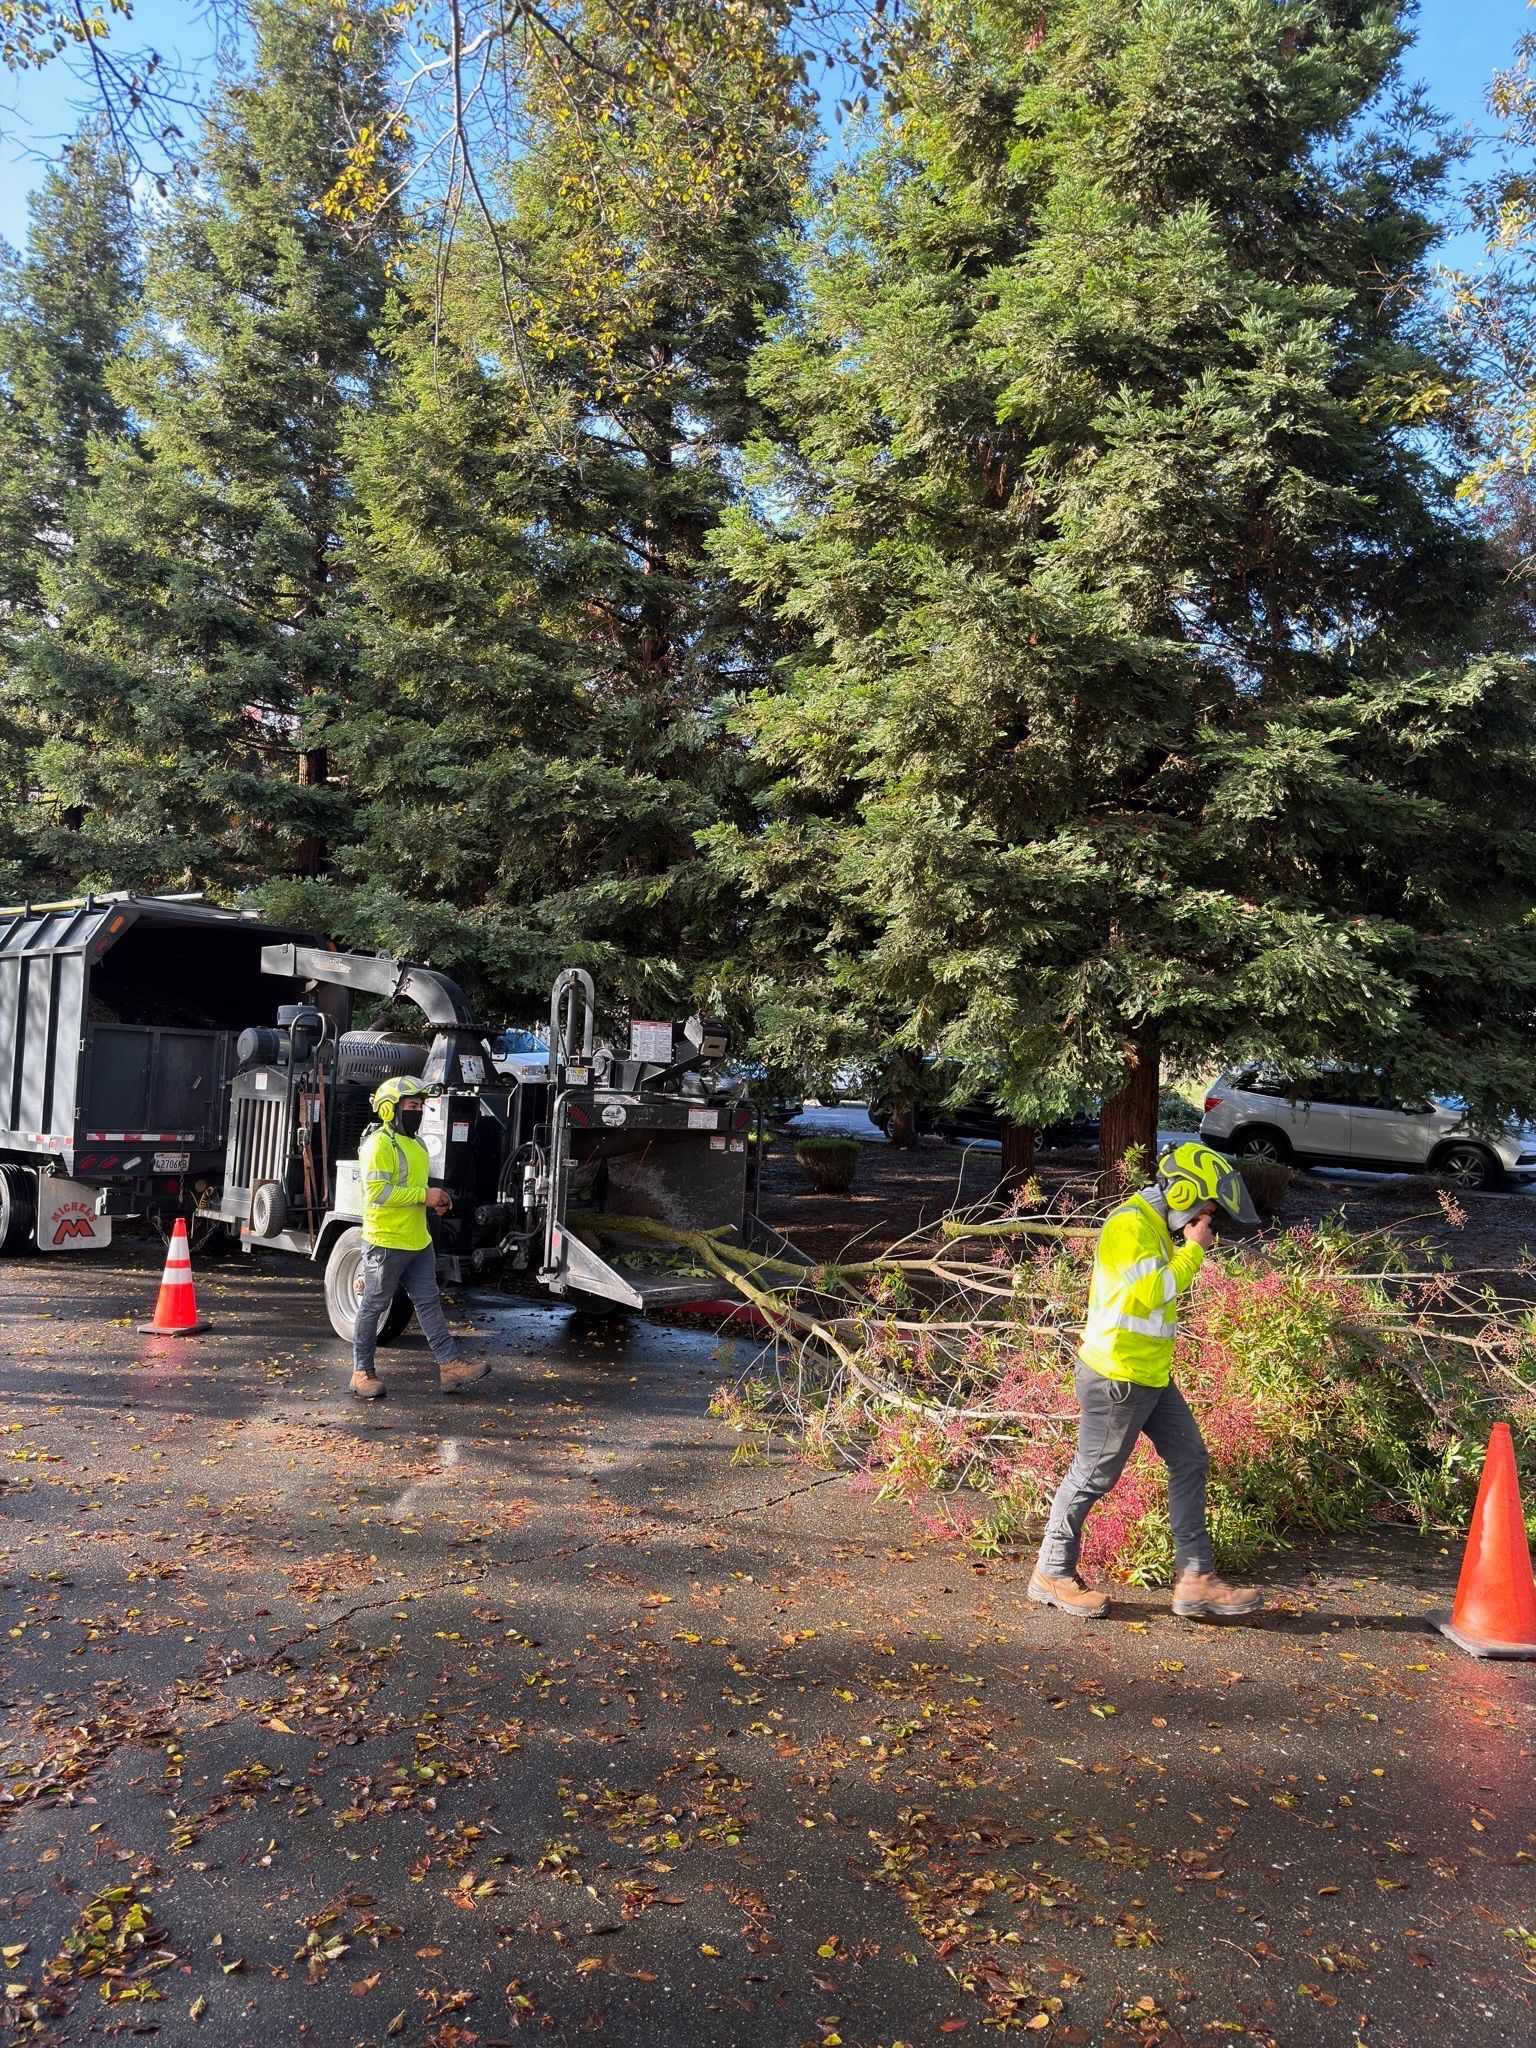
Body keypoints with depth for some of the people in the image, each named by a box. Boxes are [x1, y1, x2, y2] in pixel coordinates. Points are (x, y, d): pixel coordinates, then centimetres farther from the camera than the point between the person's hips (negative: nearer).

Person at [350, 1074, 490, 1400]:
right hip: (385, 1242, -9)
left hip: (418, 1242, 9)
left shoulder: (417, 1145, 16)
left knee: (429, 1302, 6)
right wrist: (425, 1195, -20)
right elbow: (377, 1192, -23)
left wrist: (435, 1201, 8)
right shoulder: (378, 1144, -14)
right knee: (373, 1306, 4)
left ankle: (450, 1365, 6)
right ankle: (362, 1371, 15)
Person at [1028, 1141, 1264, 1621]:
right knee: (1093, 1476, 2)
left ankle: (1196, 1578, 16)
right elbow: (1151, 1292, -27)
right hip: (1116, 1378, -10)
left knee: (1190, 1461, 9)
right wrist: (1193, 1250, -17)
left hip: (1152, 1378, 10)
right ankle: (1052, 1573, 18)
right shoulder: (1129, 1225, -18)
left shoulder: (1158, 1226, 13)